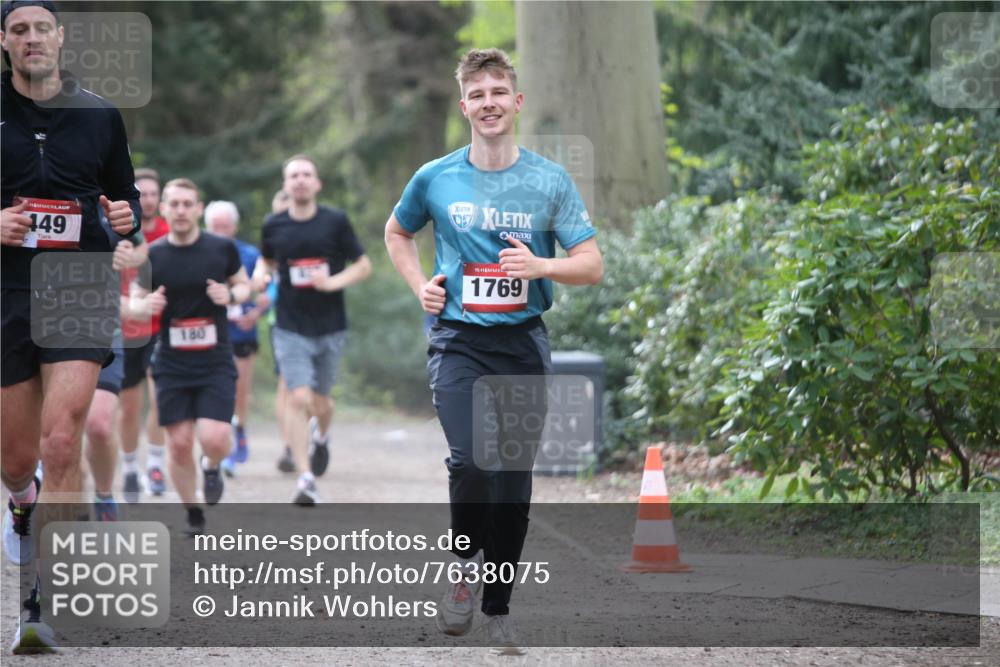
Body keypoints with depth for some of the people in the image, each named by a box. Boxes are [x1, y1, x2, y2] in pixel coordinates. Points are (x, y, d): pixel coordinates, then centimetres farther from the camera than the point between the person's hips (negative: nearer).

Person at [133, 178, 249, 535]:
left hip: (216, 362, -1)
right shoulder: (151, 255, -1)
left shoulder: (223, 249, -3)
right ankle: (192, 512, 21)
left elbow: (244, 284, 12)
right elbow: (135, 301, 8)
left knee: (214, 438, -16)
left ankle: (211, 466, 21)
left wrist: (231, 295, -12)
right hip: (171, 364, 1)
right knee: (179, 444, 0)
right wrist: (145, 305, -15)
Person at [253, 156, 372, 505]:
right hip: (291, 329, 0)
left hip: (330, 328, 0)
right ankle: (306, 479, -13)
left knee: (320, 401, 11)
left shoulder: (335, 222, -3)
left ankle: (319, 438, 47)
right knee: (298, 399, -15)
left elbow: (363, 266, 1)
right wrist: (260, 275, -3)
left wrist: (333, 282, -16)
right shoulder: (274, 226, 1)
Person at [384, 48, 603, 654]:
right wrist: (421, 286, 6)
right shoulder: (435, 179, 3)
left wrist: (540, 266, -18)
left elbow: (592, 265, 1)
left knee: (514, 482, 4)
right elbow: (397, 233, 22)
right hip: (459, 341, -1)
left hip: (524, 343, 1)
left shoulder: (551, 181, 2)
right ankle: (468, 566, 5)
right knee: (470, 462, -22)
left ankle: (498, 609, 18)